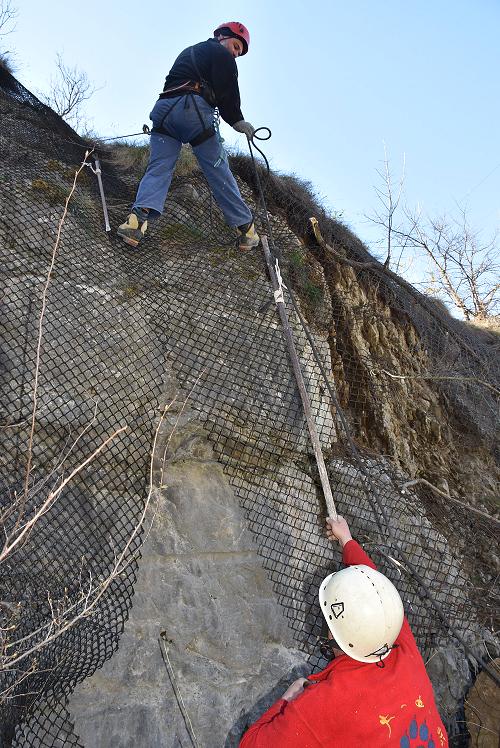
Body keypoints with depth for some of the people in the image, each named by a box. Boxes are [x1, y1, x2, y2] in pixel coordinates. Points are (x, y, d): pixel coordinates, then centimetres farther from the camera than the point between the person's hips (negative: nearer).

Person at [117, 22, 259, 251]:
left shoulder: (187, 52, 36)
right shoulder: (221, 54, 10)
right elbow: (227, 92, -4)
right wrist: (237, 121, 4)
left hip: (164, 109, 6)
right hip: (195, 110, -6)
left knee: (158, 168, -4)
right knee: (218, 171, -4)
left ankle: (139, 217, -28)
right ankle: (246, 229, 0)